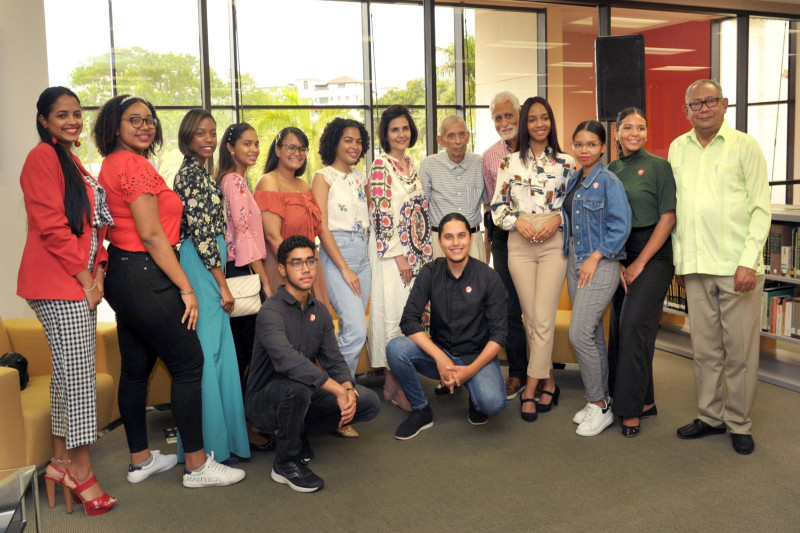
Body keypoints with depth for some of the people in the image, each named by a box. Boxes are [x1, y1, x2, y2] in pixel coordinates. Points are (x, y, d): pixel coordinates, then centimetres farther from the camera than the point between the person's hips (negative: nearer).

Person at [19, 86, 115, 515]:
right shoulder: (42, 158, -8)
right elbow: (51, 226, -16)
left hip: (80, 281, 9)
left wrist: (98, 271, 5)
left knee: (68, 369, 12)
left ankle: (61, 460, 22)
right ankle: (81, 471, 1)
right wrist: (84, 277, -14)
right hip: (58, 282, -9)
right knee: (77, 372, -8)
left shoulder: (73, 163, 20)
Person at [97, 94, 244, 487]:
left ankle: (140, 459, 25)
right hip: (143, 276, -10)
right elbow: (151, 234, -19)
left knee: (136, 366, 14)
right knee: (188, 362, -4)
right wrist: (186, 287, -15)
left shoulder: (112, 164, 16)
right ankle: (197, 465, 4)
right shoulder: (135, 164, -15)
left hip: (122, 274, 10)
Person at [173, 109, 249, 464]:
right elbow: (202, 234, -18)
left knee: (216, 352, 13)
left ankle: (221, 437, 23)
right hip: (202, 270, -10)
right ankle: (210, 446, 2)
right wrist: (222, 285, -15)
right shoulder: (192, 174, -12)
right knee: (207, 352, -6)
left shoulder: (196, 173, 18)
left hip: (204, 268, 10)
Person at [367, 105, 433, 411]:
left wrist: (426, 251, 12)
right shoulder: (381, 165, -9)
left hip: (416, 249, 8)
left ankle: (399, 381, 18)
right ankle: (394, 386, 4)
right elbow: (382, 213, -15)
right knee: (393, 311, -4)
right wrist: (398, 254, -16)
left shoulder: (412, 165, 13)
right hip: (391, 250, -7)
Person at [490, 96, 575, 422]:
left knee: (543, 319, -8)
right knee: (532, 319, 4)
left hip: (554, 244, -1)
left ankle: (531, 390, -2)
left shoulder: (566, 162, 7)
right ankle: (548, 382, 19)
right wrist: (517, 221, -10)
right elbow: (497, 205, 8)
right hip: (519, 245, 1)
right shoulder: (509, 163, 9)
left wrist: (557, 218, -10)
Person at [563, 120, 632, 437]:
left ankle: (600, 406, 2)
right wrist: (575, 258, 9)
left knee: (579, 334, -12)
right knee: (593, 334, 13)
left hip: (600, 264, -8)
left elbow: (621, 226, -15)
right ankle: (598, 400, 23)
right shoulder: (573, 181, 12)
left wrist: (595, 257, -16)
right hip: (574, 262, 8)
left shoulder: (609, 181, -10)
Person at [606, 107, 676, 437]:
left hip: (652, 253, -5)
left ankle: (631, 408, -6)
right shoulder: (609, 171, 10)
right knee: (620, 326, 6)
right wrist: (616, 263, -2)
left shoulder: (659, 166, -3)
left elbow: (667, 218, -8)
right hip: (618, 255, 6)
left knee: (633, 323, -15)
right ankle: (645, 401, 19)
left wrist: (639, 262, -11)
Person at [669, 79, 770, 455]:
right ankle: (710, 417, 24)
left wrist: (749, 261, -13)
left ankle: (739, 424, 16)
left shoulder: (744, 146, -1)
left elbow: (761, 208, -4)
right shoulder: (677, 148, 12)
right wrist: (678, 256, 12)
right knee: (704, 347, 11)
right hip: (696, 266, 4)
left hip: (737, 266, -4)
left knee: (740, 349, 2)